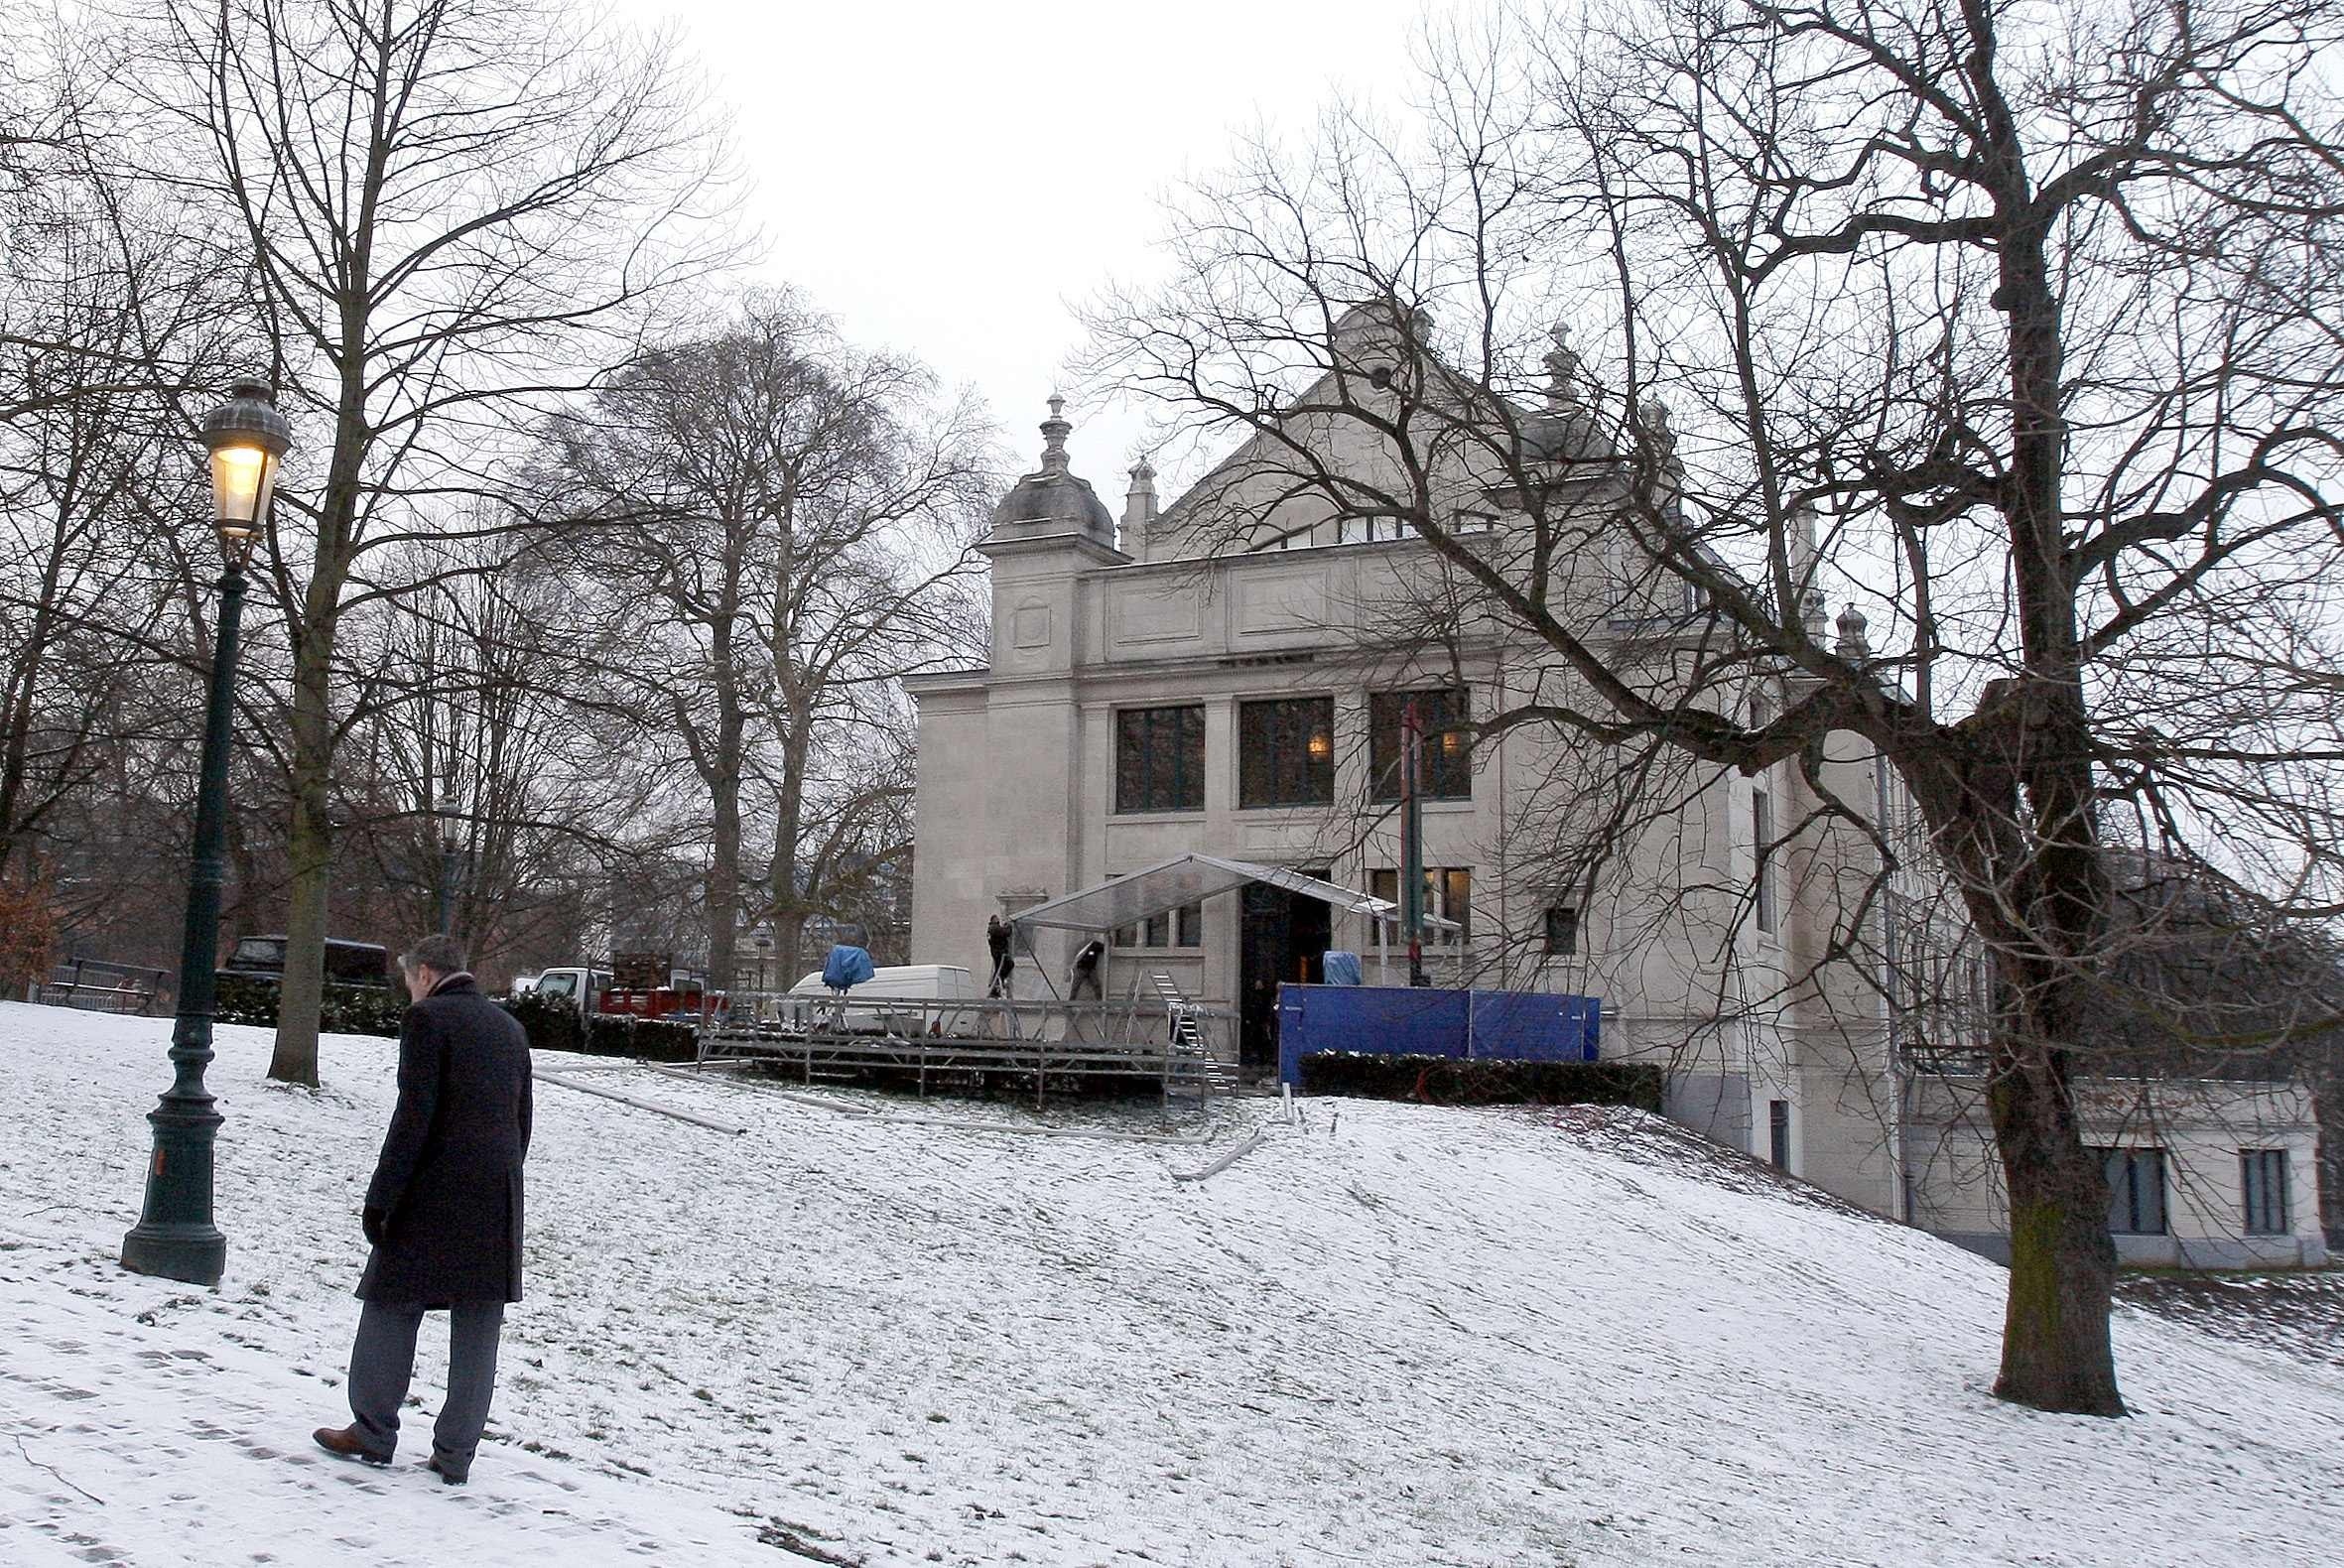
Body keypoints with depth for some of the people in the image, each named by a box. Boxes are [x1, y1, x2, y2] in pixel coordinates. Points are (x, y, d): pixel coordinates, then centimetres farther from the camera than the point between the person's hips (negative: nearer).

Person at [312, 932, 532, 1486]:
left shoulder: (427, 1019, -7)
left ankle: (373, 1433, 20)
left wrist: (380, 1198, -11)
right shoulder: (510, 1027, 14)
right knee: (477, 1330, 8)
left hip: (432, 1199, -6)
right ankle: (455, 1455, 13)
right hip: (497, 1206, 6)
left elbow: (414, 1116, -15)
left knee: (391, 1308, 10)